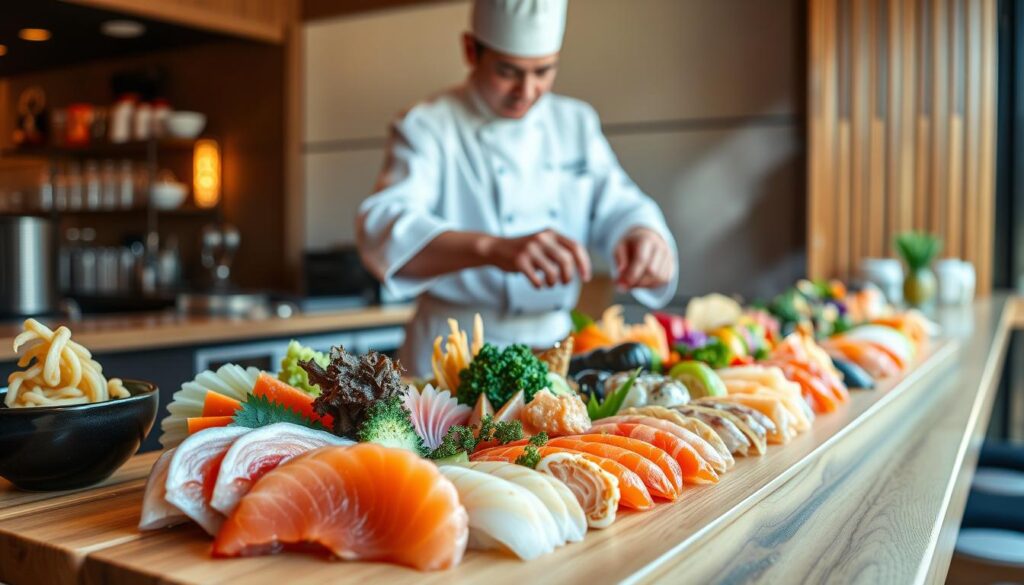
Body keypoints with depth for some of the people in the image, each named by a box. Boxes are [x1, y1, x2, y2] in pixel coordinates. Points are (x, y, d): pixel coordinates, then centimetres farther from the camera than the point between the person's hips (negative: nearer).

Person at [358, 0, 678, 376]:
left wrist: (645, 235, -22)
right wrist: (492, 248, -43)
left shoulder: (576, 123, 9)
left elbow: (616, 207, 3)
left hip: (555, 346, 4)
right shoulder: (428, 127, -9)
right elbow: (382, 230, -25)